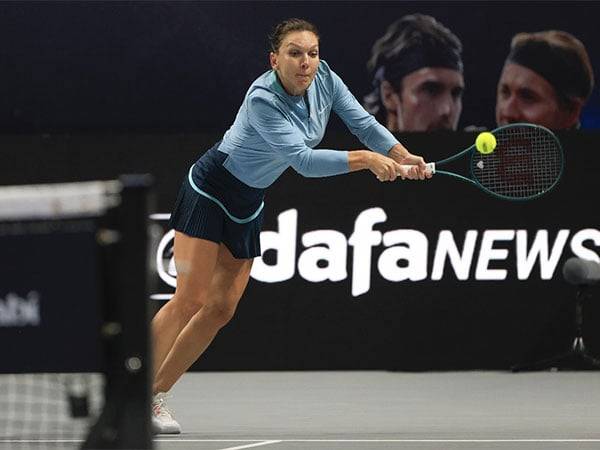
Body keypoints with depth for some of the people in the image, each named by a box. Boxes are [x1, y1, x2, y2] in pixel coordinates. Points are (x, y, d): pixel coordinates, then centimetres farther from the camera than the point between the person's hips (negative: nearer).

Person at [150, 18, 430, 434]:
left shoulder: (324, 80, -10)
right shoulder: (262, 100, -31)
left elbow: (363, 123, -4)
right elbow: (303, 160, -37)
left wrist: (405, 159, -18)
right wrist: (366, 159, -40)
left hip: (249, 205, 8)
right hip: (209, 191, -7)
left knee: (221, 309, 3)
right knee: (190, 300, -15)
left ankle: (156, 394, 9)